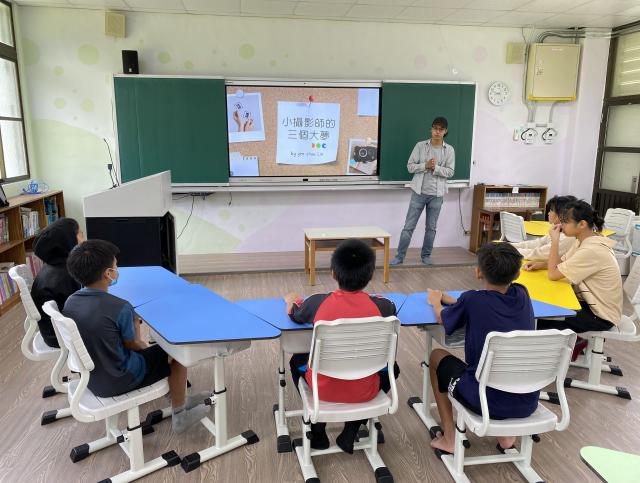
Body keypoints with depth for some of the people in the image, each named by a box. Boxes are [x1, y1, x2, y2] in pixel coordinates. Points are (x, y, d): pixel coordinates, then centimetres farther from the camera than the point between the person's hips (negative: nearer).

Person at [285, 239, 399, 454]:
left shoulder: (317, 303, -16)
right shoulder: (381, 306, -16)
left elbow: (295, 314, 7)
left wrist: (291, 299, 30)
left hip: (324, 389, 0)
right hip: (365, 391, 0)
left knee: (298, 360, 32)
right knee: (391, 367, 32)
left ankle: (318, 430, 32)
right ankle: (351, 430, 25)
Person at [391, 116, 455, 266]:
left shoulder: (449, 150, 1)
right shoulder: (420, 146, -1)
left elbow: (450, 172, -2)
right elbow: (410, 166, -2)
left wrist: (435, 168, -16)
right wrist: (425, 165, -17)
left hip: (436, 194, 1)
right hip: (419, 192, -1)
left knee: (431, 227, 11)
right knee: (409, 226, 1)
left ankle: (426, 255, 25)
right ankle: (399, 256, 9)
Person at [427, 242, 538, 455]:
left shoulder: (471, 300, -14)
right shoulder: (522, 295, 0)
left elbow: (443, 319, 7)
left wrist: (436, 301, 28)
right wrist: (449, 299, 26)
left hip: (488, 402, -5)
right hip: (528, 403, 5)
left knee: (437, 356, 19)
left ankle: (449, 437, 20)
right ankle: (507, 432, 27)